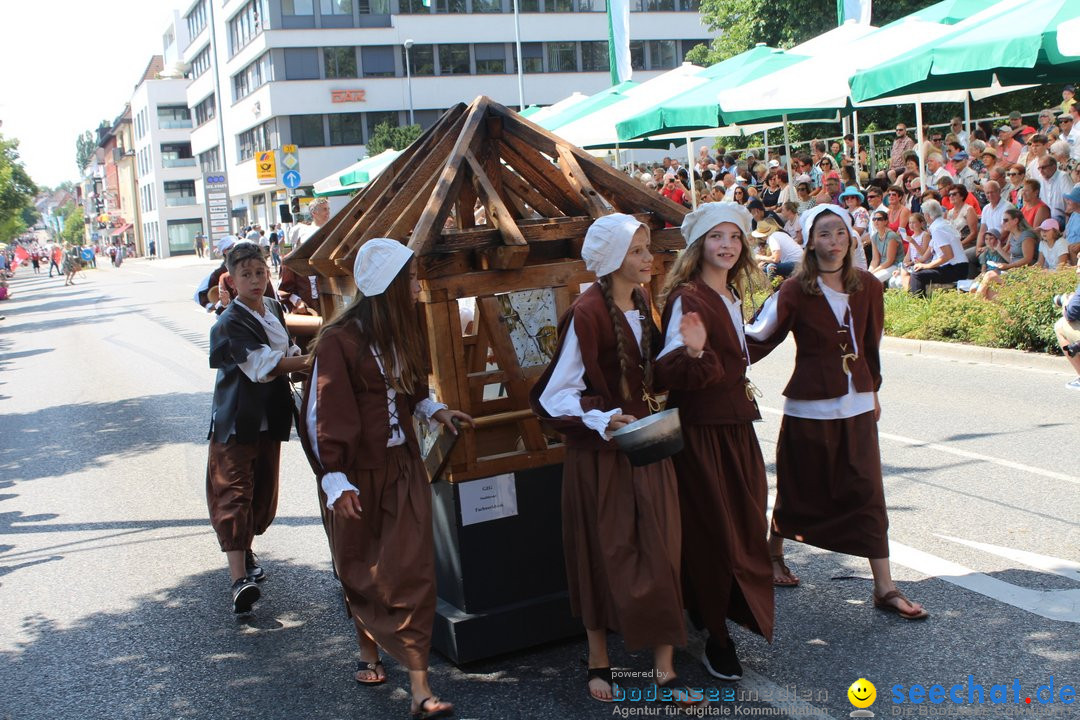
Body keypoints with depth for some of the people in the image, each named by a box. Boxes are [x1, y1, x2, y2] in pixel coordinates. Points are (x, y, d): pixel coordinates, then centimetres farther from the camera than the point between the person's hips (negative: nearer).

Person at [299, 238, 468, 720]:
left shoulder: (403, 331, 5)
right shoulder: (339, 341, -16)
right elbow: (324, 414, -16)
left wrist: (433, 410, 5)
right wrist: (335, 481, -20)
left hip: (402, 467, 5)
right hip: (358, 476, -5)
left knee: (410, 571, -2)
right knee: (362, 572, 13)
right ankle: (369, 652, 37)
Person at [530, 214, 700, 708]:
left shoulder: (642, 305, 6)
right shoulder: (586, 314, -17)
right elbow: (556, 393, -18)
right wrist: (602, 420, -30)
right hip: (600, 450, -6)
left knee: (660, 551, 5)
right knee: (606, 554, 6)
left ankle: (664, 667, 13)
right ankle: (598, 661, 24)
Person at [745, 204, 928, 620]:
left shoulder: (867, 287, 4)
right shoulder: (796, 291, -7)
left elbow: (871, 344, 15)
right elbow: (759, 338, -8)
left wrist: (873, 389, 20)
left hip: (856, 404, 3)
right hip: (809, 406, -3)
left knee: (866, 492, 0)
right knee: (798, 488, 10)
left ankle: (884, 588, 4)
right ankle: (774, 555, 36)